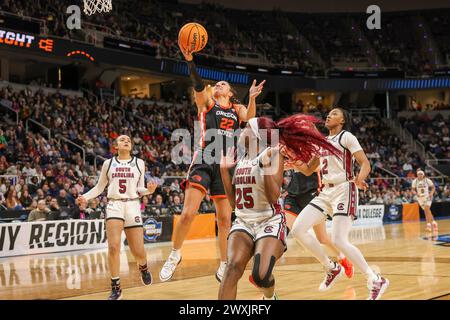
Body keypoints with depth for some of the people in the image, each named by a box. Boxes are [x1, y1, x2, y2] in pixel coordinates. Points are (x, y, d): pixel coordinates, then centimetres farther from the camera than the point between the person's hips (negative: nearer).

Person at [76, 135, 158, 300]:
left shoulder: (139, 163, 9)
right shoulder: (108, 163, 9)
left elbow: (140, 189, 11)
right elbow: (99, 187, 14)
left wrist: (149, 190, -11)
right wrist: (85, 197, -2)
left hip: (133, 206, 1)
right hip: (114, 205, -1)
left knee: (138, 251, -1)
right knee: (113, 246, -18)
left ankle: (143, 267, 37)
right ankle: (116, 288, -7)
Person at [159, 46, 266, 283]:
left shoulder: (237, 109, 17)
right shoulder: (206, 103, 11)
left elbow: (250, 119, -4)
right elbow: (198, 85, -8)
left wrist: (252, 99, -22)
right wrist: (189, 61, -24)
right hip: (204, 162, -3)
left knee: (225, 219, 5)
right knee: (188, 212, -15)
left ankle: (223, 267, 16)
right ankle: (175, 255, 5)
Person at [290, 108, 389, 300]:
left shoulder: (346, 137, -2)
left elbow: (365, 164, -10)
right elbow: (308, 170, 25)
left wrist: (360, 179, -33)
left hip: (344, 190, -8)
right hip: (326, 192, 8)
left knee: (339, 241, -20)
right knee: (298, 230, -5)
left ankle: (376, 281, -7)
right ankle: (332, 268, 9)